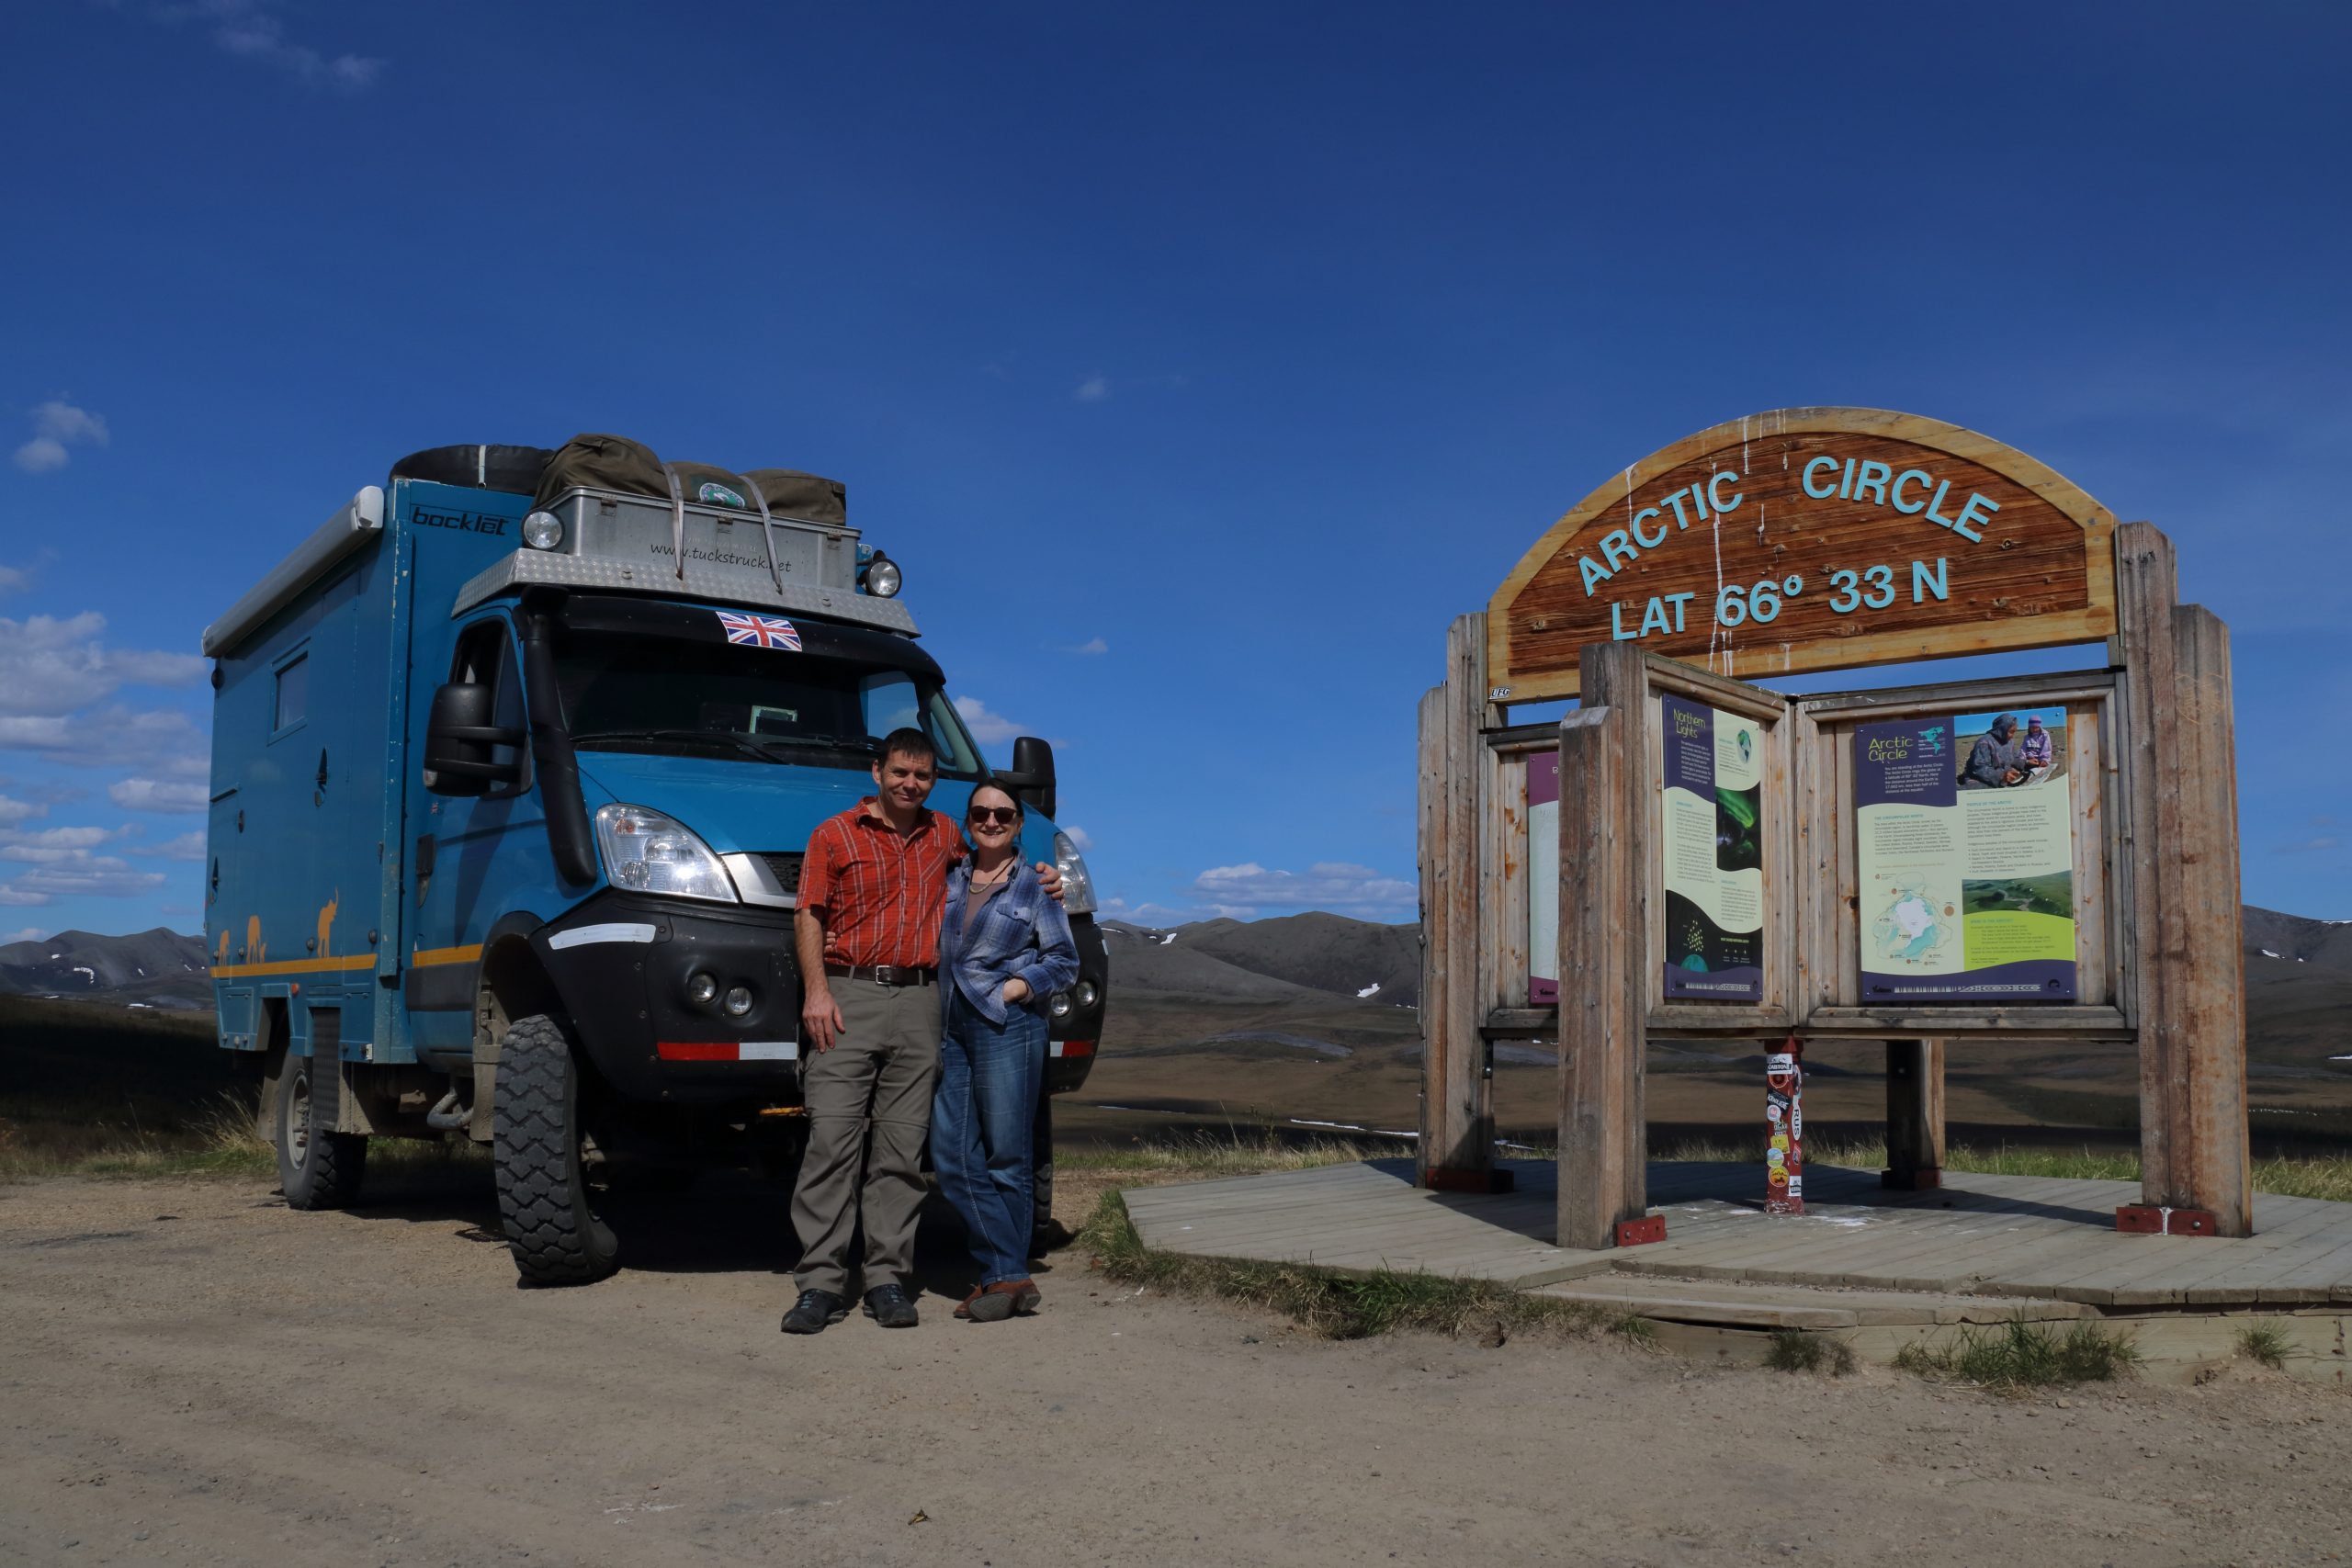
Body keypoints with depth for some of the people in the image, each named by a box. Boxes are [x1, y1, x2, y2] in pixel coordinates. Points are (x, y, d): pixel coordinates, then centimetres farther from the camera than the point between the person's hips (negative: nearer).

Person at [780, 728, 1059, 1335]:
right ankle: (820, 1284, -6)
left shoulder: (944, 834, 16)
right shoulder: (834, 835, 6)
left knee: (902, 1145, 2)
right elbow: (809, 917, 3)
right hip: (848, 996, -3)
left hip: (919, 1002, 3)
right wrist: (816, 990, -9)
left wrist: (1039, 880, 16)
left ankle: (888, 1279, 6)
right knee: (833, 1137, -8)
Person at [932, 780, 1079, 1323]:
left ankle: (1003, 1276, 4)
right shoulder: (949, 879, 15)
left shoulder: (1035, 886, 4)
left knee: (1004, 1156, -3)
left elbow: (1064, 960, 3)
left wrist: (1013, 989, -9)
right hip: (953, 1029, 5)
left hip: (1008, 1028, -5)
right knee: (952, 1155, -2)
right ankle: (1010, 1276, 1)